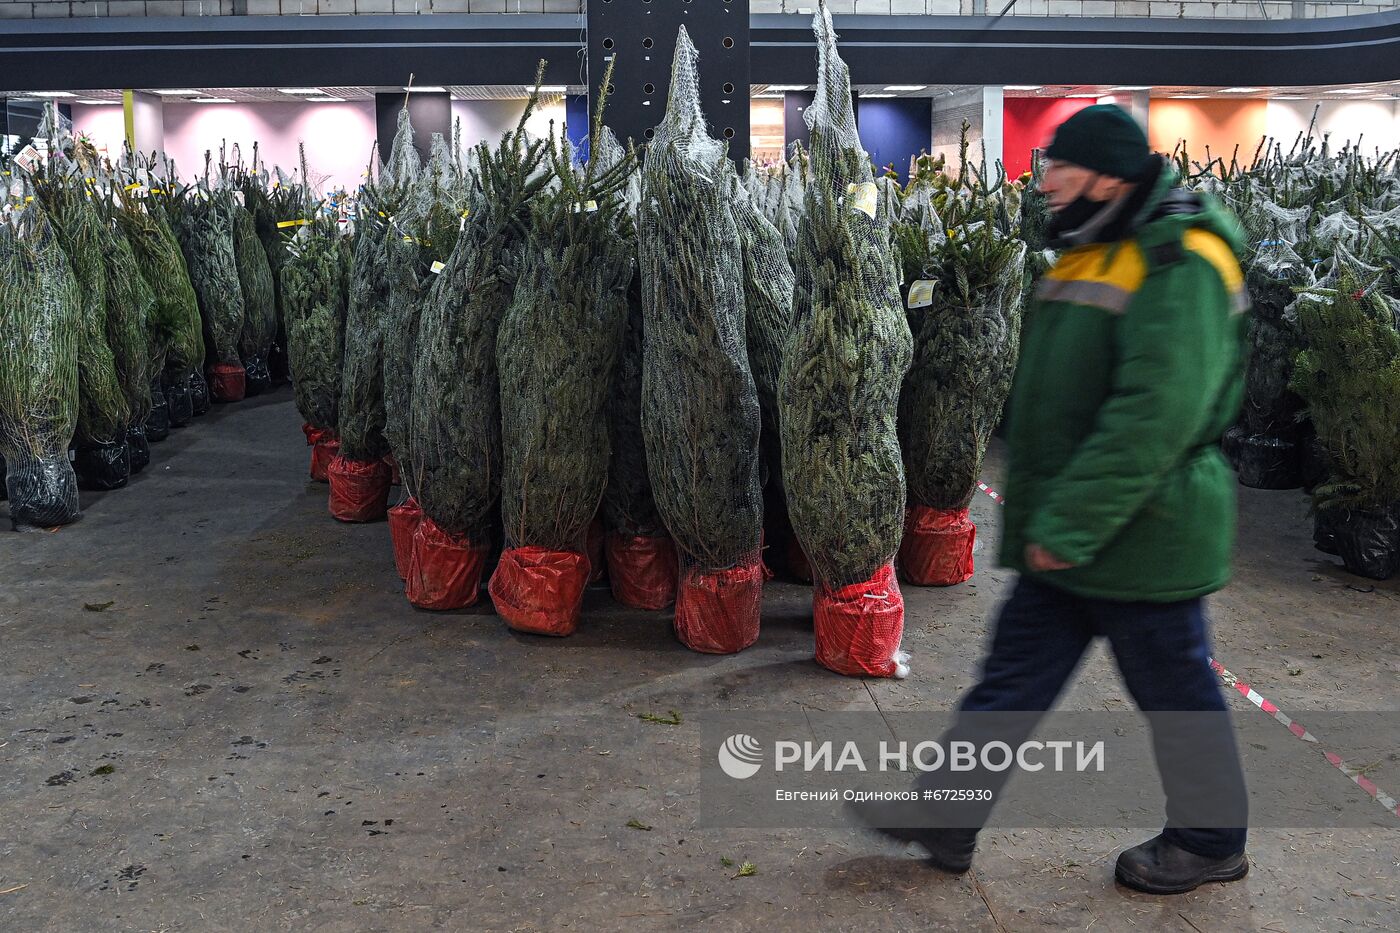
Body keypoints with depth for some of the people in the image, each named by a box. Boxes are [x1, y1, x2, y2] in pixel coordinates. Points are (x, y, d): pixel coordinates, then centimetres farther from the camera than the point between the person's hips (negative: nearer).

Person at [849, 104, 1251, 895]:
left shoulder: (1179, 266, -18)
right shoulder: (1089, 258, 13)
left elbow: (1156, 414, -27)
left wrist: (1070, 525, -26)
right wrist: (1047, 517, 20)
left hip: (1139, 534, -9)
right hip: (1068, 535, 9)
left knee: (1175, 690, 8)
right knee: (1015, 673, 11)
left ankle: (1210, 844, 29)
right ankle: (944, 820, 20)